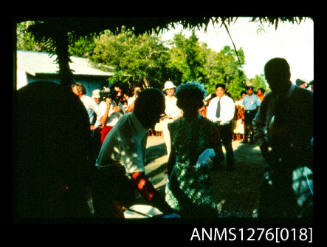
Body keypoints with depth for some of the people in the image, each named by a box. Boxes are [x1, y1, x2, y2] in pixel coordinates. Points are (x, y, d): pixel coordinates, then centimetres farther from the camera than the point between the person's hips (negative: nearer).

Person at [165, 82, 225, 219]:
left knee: (202, 214, 5)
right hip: (177, 181, 3)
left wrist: (211, 159, -26)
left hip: (200, 181, -3)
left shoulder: (209, 127, -9)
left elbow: (220, 157, -4)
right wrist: (169, 179, 14)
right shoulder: (174, 126, 2)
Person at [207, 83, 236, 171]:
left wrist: (221, 121, -20)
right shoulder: (213, 101, 12)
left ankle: (230, 166, 12)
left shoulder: (229, 100, -1)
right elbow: (209, 113, 8)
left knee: (228, 146, 2)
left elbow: (230, 115, -9)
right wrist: (214, 120, -11)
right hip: (214, 125, 4)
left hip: (226, 125, -4)